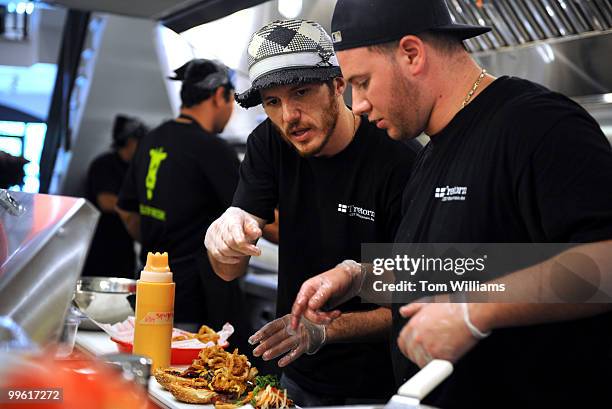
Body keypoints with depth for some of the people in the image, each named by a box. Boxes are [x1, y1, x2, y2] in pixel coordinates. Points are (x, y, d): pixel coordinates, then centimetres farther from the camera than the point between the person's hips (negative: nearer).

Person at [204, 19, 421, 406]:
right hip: (296, 375, 5)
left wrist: (324, 330, -29)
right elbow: (231, 271, -9)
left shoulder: (402, 160, -23)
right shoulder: (269, 144, -7)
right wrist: (223, 235, -31)